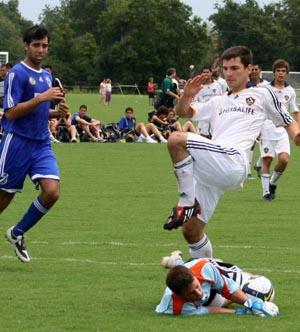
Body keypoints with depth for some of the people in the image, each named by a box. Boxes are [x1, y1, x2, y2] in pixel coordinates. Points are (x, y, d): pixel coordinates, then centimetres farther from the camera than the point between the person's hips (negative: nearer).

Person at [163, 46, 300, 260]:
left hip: (233, 159, -7)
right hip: (208, 173, 7)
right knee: (191, 231, 3)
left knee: (176, 140, -28)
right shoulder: (218, 102, 33)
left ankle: (187, 202, -25)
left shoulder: (262, 95, 19)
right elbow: (183, 112, 29)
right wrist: (187, 96, 6)